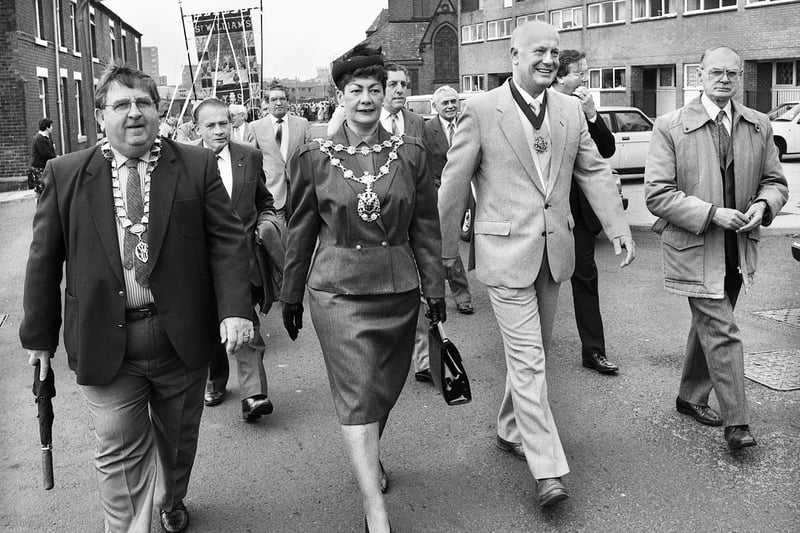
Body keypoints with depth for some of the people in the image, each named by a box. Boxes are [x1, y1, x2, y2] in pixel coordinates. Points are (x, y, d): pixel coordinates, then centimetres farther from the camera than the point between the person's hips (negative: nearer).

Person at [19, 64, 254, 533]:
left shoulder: (197, 166, -1)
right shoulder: (65, 175, 0)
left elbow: (228, 241, -5)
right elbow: (44, 260, 4)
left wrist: (235, 309, -17)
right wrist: (40, 334, 4)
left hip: (183, 337, 1)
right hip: (105, 346, -1)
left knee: (177, 438, 21)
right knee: (122, 452, 3)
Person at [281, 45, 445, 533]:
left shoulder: (410, 153, 1)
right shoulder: (315, 158, -2)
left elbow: (426, 227, 5)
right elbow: (301, 231, 4)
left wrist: (435, 288, 4)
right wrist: (291, 296, 8)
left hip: (398, 289, 3)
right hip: (339, 290, -2)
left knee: (386, 388, 15)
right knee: (358, 396, -7)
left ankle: (370, 456, 45)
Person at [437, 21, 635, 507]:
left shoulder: (571, 110, 7)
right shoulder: (481, 110, -8)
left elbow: (594, 171, 10)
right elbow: (454, 183, -4)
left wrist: (619, 227, -1)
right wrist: (446, 250, 0)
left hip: (555, 249, 6)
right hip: (505, 249, -6)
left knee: (536, 351, 16)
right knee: (527, 358, -6)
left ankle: (512, 431, 36)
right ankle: (548, 468, 1)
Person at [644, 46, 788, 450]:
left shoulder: (759, 126, 7)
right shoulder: (670, 127, -8)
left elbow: (775, 181, 14)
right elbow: (657, 194, -12)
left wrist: (764, 204, -9)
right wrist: (711, 214, -20)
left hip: (738, 249, 5)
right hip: (694, 248, -5)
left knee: (708, 325, 18)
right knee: (721, 332, -8)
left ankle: (691, 397, 36)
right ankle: (736, 423, 2)